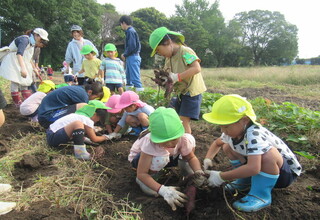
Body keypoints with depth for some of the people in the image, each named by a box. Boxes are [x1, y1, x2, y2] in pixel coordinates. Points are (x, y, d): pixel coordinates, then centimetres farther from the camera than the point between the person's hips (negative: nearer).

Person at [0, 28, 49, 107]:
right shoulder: (25, 39, -21)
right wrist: (23, 68, -49)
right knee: (15, 82, -13)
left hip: (21, 64, 10)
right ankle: (18, 103, -9)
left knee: (24, 83, 9)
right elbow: (19, 53, -38)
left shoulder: (32, 43, 8)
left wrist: (34, 68, 26)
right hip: (13, 63, -10)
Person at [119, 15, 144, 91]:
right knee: (128, 76, 19)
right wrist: (125, 55, 10)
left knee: (135, 77, -11)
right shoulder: (130, 31, 17)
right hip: (131, 57, 10)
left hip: (133, 57, -10)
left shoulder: (130, 31, -13)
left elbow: (132, 46, -21)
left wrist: (125, 55, -9)